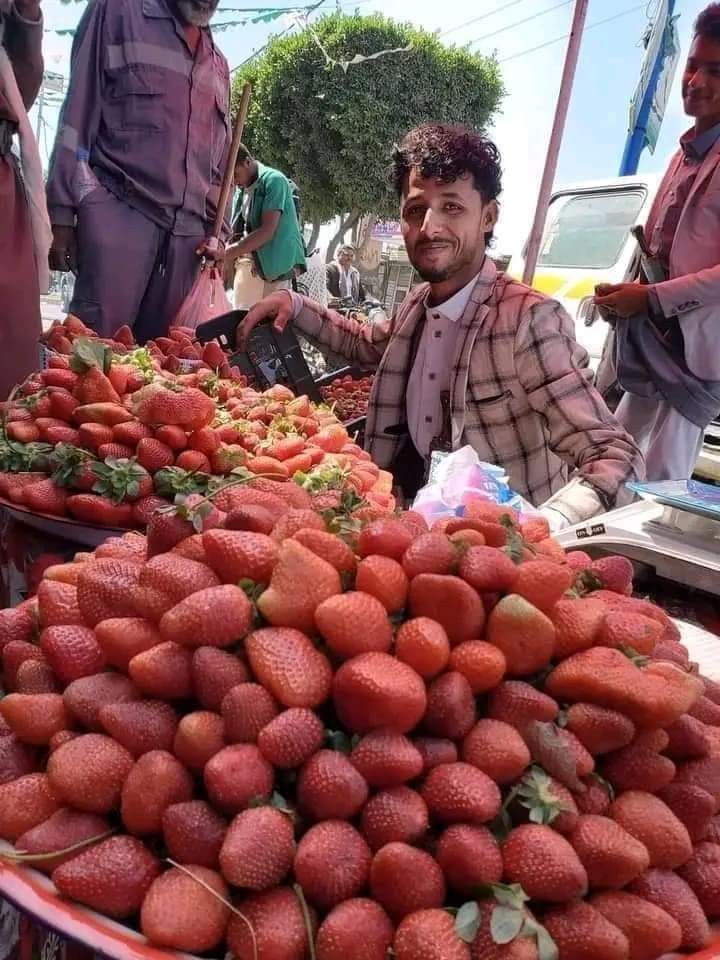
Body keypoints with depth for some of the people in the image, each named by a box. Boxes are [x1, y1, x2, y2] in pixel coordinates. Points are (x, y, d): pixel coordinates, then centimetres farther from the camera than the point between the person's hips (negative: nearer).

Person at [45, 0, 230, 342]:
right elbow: (79, 115, 3)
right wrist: (62, 213, -5)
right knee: (97, 341, -12)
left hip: (189, 230, 4)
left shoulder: (218, 65, 23)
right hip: (119, 211, -4)